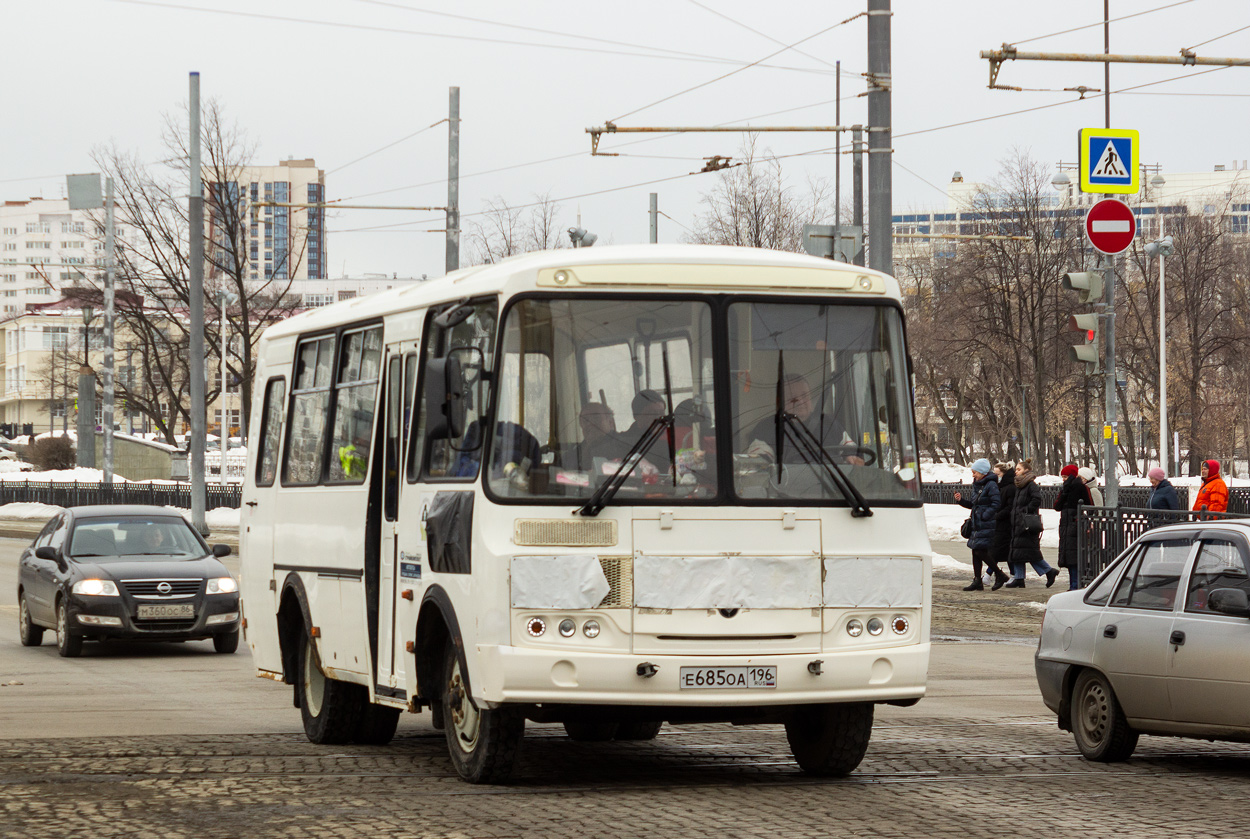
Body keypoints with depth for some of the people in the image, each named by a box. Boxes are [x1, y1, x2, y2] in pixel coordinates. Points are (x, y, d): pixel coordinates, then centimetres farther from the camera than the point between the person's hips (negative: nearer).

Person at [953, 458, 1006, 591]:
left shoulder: (991, 485, -12)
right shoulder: (978, 486, 16)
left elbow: (996, 503, -18)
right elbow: (973, 504, 20)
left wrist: (985, 516, -21)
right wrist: (961, 500, 6)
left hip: (986, 524, -9)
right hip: (977, 524, 9)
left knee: (980, 551, -11)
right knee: (975, 551, 8)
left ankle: (1000, 575, 1)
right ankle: (977, 581, 11)